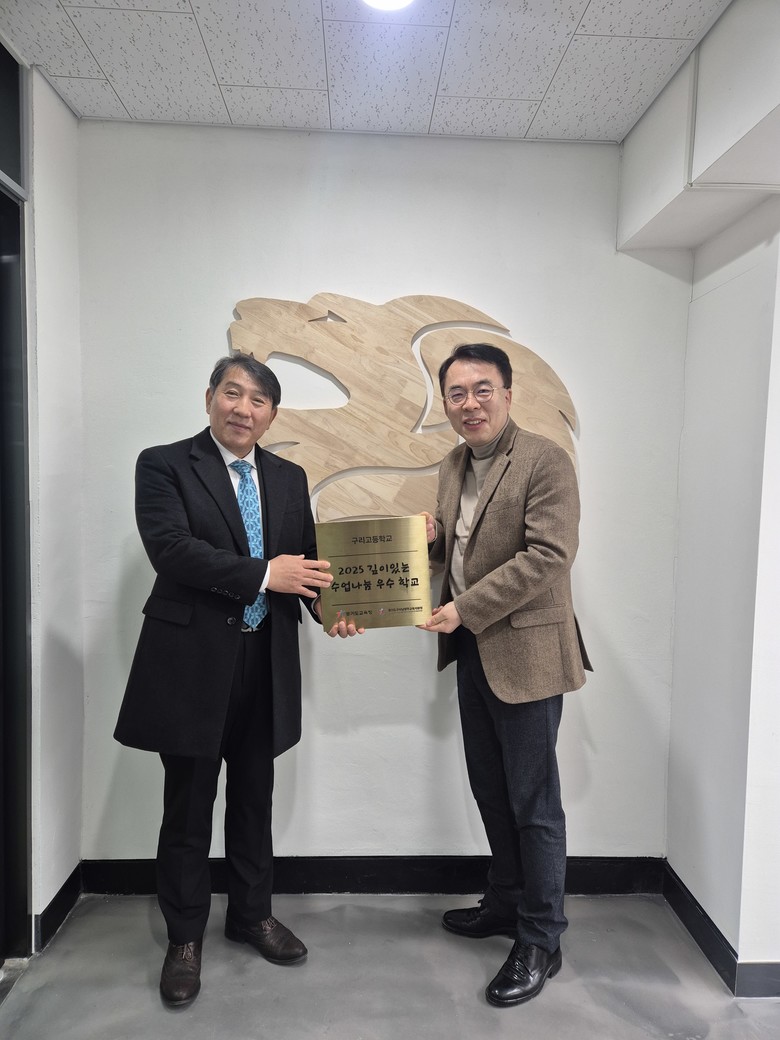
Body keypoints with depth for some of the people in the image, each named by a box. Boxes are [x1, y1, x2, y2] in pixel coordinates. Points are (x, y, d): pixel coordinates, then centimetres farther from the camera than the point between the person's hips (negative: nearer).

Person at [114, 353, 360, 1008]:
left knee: (254, 798, 19)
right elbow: (171, 548, -18)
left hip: (266, 663, 4)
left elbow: (305, 561, 9)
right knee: (188, 807, 11)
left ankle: (253, 913, 41)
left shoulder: (290, 479, 10)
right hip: (193, 662, -4)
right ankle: (185, 939, 32)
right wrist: (264, 574, -23)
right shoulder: (164, 465, -4)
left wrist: (328, 604, -11)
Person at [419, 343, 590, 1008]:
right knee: (490, 789, 20)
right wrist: (432, 536, -3)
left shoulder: (545, 461, -13)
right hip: (472, 652, 8)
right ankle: (507, 902, 41)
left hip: (524, 652, -8)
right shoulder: (454, 465, 11)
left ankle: (540, 940, 24)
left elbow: (548, 555, -21)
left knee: (533, 801, 6)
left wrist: (464, 609, -22)